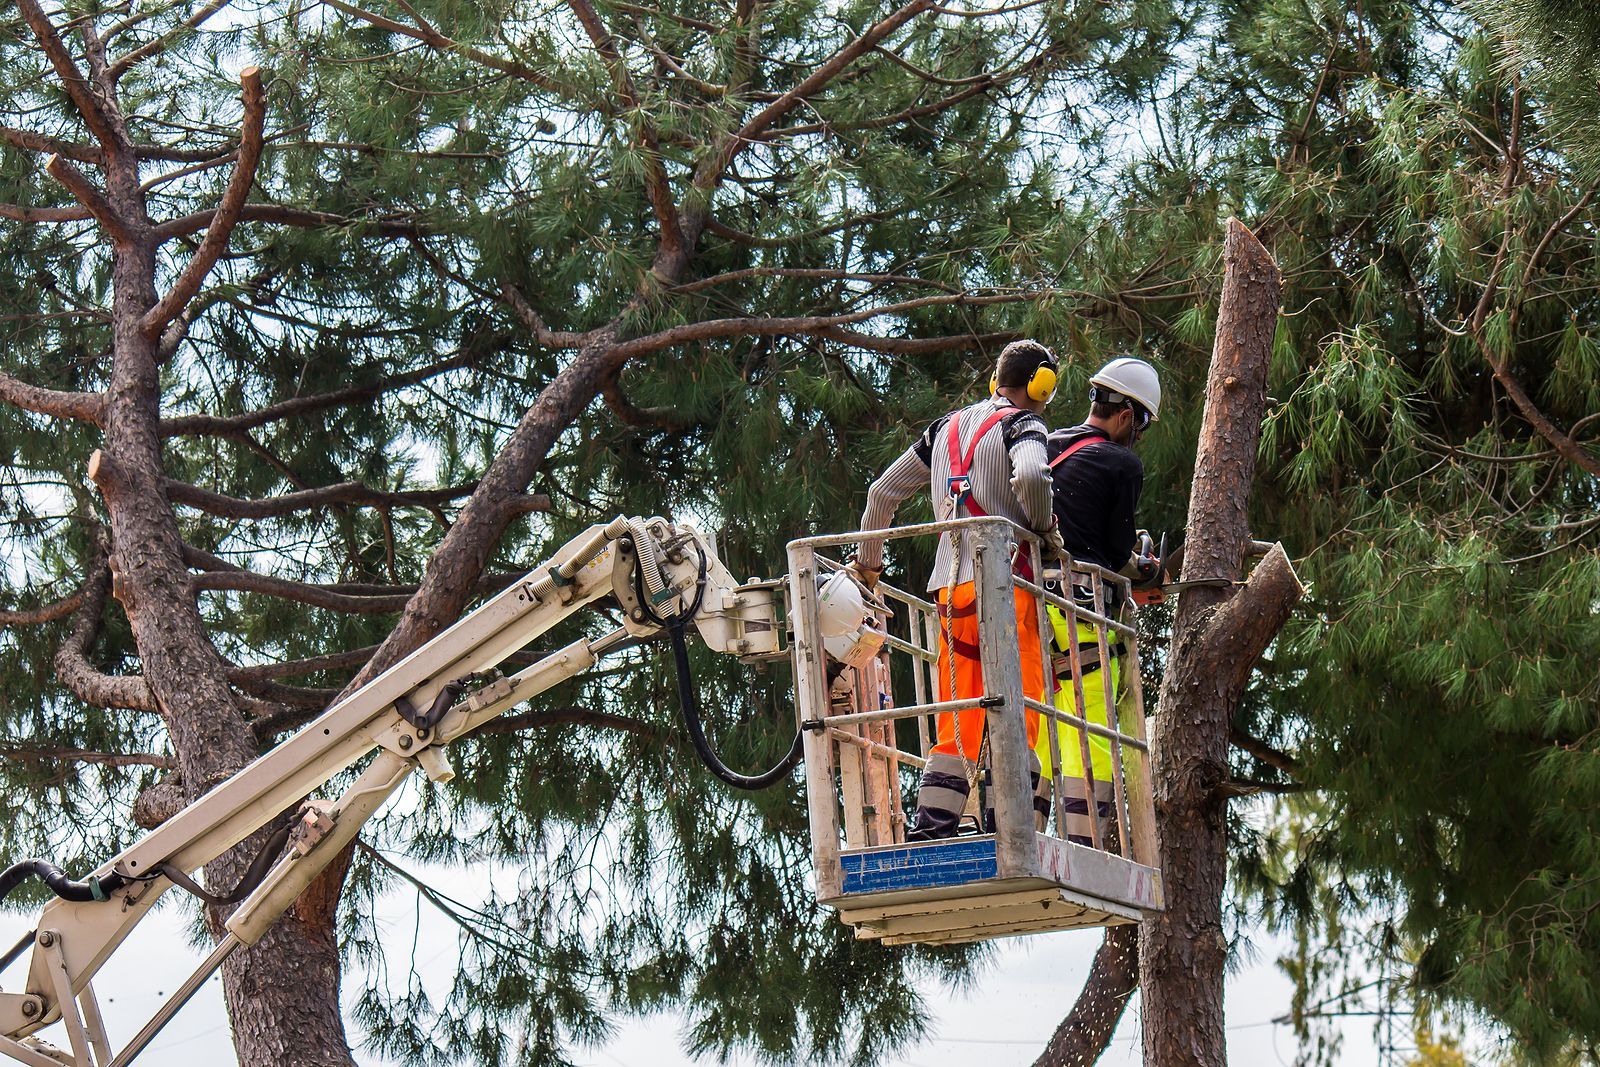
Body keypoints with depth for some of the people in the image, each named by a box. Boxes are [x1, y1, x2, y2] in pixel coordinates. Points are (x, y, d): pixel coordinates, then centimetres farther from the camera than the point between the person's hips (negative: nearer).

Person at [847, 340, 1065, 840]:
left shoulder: (947, 428, 22)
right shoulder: (1020, 423, 0)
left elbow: (883, 491, 25)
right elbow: (1031, 476, -23)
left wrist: (867, 559, 37)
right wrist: (1042, 526, -5)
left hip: (950, 588, 6)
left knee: (956, 728, 7)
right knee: (1016, 718, -6)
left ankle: (927, 838, -1)